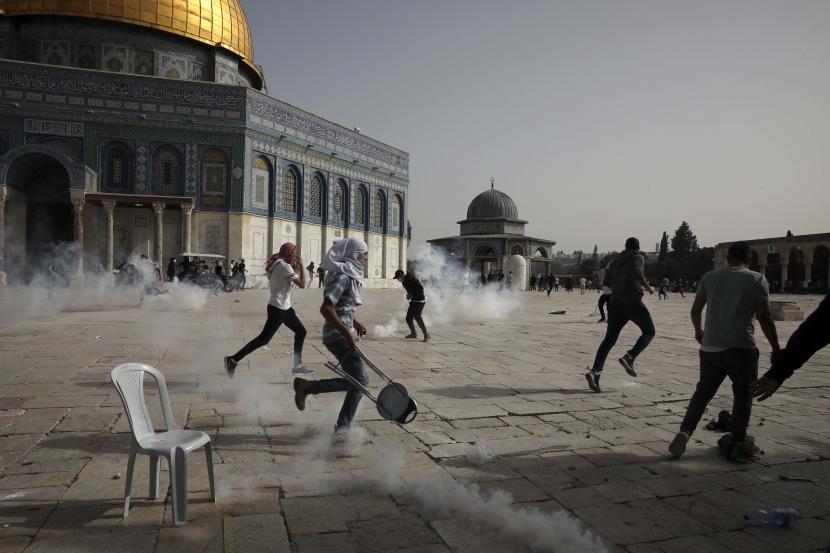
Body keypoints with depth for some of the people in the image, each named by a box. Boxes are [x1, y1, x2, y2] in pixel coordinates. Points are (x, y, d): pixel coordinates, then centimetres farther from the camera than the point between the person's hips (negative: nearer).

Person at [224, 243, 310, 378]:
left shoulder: (279, 264, 12)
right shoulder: (284, 266, -17)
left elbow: (291, 283, 15)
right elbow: (302, 284, -20)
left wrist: (296, 267, 7)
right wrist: (301, 266, -10)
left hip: (284, 307, 10)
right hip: (278, 308, -10)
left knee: (301, 332, 13)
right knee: (264, 338, -6)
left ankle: (297, 366, 19)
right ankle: (233, 360, -1)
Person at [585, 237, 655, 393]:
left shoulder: (616, 261, 20)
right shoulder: (638, 258, 3)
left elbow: (606, 282, 20)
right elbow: (637, 273, -18)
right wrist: (649, 288, -5)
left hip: (615, 303, 6)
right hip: (632, 301, -5)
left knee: (609, 340, 3)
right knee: (649, 332, 12)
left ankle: (595, 371, -15)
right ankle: (629, 358, -11)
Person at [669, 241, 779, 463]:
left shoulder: (710, 277, 10)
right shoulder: (757, 280, 1)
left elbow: (695, 309, 13)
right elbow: (764, 317, -5)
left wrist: (698, 331, 30)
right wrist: (775, 348, 3)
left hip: (710, 347, 3)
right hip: (741, 347, -3)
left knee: (703, 391, 12)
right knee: (743, 394, 12)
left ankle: (684, 433, 0)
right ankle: (737, 443, 13)